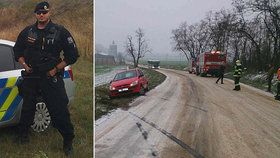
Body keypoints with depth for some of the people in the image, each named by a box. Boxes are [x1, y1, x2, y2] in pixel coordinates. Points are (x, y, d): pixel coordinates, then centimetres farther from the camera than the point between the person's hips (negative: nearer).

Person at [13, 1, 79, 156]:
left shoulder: (60, 31, -4)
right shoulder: (27, 32, 7)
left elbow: (72, 55, -4)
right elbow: (17, 50, 20)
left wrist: (56, 69, -8)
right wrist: (25, 65, 4)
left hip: (51, 76, -3)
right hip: (30, 75, 4)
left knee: (59, 109, -5)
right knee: (27, 106, 17)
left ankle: (68, 141, 9)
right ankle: (23, 132, 39)